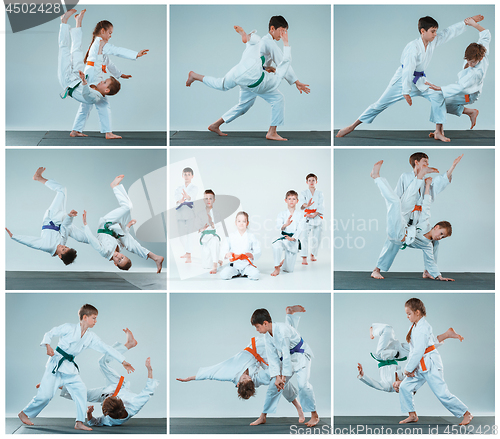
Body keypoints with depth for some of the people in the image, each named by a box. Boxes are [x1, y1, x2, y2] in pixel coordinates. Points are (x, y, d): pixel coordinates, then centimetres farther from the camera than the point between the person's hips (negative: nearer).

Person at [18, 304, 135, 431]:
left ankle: (79, 423, -3)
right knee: (45, 394, -8)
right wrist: (48, 346, -23)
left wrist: (123, 361, 3)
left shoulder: (91, 337, 5)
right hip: (56, 363, -6)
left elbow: (106, 349, 6)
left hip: (69, 367, 6)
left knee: (80, 390, -8)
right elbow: (49, 334, -4)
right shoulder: (69, 328, -11)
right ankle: (24, 413, 14)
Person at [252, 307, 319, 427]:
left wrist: (284, 376, -20)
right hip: (287, 357, 8)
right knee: (274, 383, 5)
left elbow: (286, 354, -27)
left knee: (302, 384, -23)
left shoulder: (281, 330, -31)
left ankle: (314, 416, -9)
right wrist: (277, 376, -14)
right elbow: (273, 357, -5)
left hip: (301, 355, -8)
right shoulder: (267, 335, -7)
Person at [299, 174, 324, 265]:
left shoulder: (319, 193, 10)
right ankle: (304, 258, -15)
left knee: (316, 238, 3)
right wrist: (306, 205, -37)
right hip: (307, 216, -2)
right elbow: (301, 202, -13)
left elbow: (321, 206, 0)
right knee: (305, 237, -13)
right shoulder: (304, 193, 7)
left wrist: (314, 215, -13)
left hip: (317, 216, 2)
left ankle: (313, 254, 26)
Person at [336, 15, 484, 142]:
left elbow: (450, 32, 3)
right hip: (402, 79, -6)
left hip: (419, 81, 6)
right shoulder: (413, 47, -25)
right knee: (381, 104, -4)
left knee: (438, 97, -10)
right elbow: (408, 70, -26)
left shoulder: (434, 41, -5)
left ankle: (438, 132, -3)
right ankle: (353, 126, 5)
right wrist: (406, 92, -26)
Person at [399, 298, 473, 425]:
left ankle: (466, 414, 8)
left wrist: (408, 369, -16)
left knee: (442, 393, -6)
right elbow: (413, 349, 11)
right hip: (420, 366, 9)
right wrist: (410, 367, 2)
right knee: (404, 387, 5)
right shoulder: (414, 326, 8)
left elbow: (418, 351, -24)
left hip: (430, 365, -9)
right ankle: (412, 415, 17)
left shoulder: (423, 328, -21)